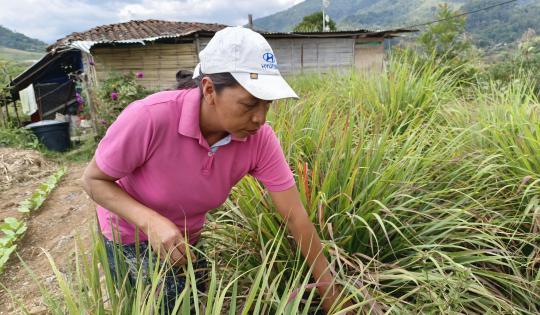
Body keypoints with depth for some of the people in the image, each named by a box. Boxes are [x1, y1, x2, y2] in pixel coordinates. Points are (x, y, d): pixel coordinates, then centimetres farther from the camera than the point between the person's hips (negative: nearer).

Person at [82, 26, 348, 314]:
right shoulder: (149, 118, -36)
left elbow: (296, 217, -21)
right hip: (132, 234, -3)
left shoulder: (259, 138, -27)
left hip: (187, 238, 4)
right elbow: (93, 179, -20)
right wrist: (151, 221, -36)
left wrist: (329, 291, -14)